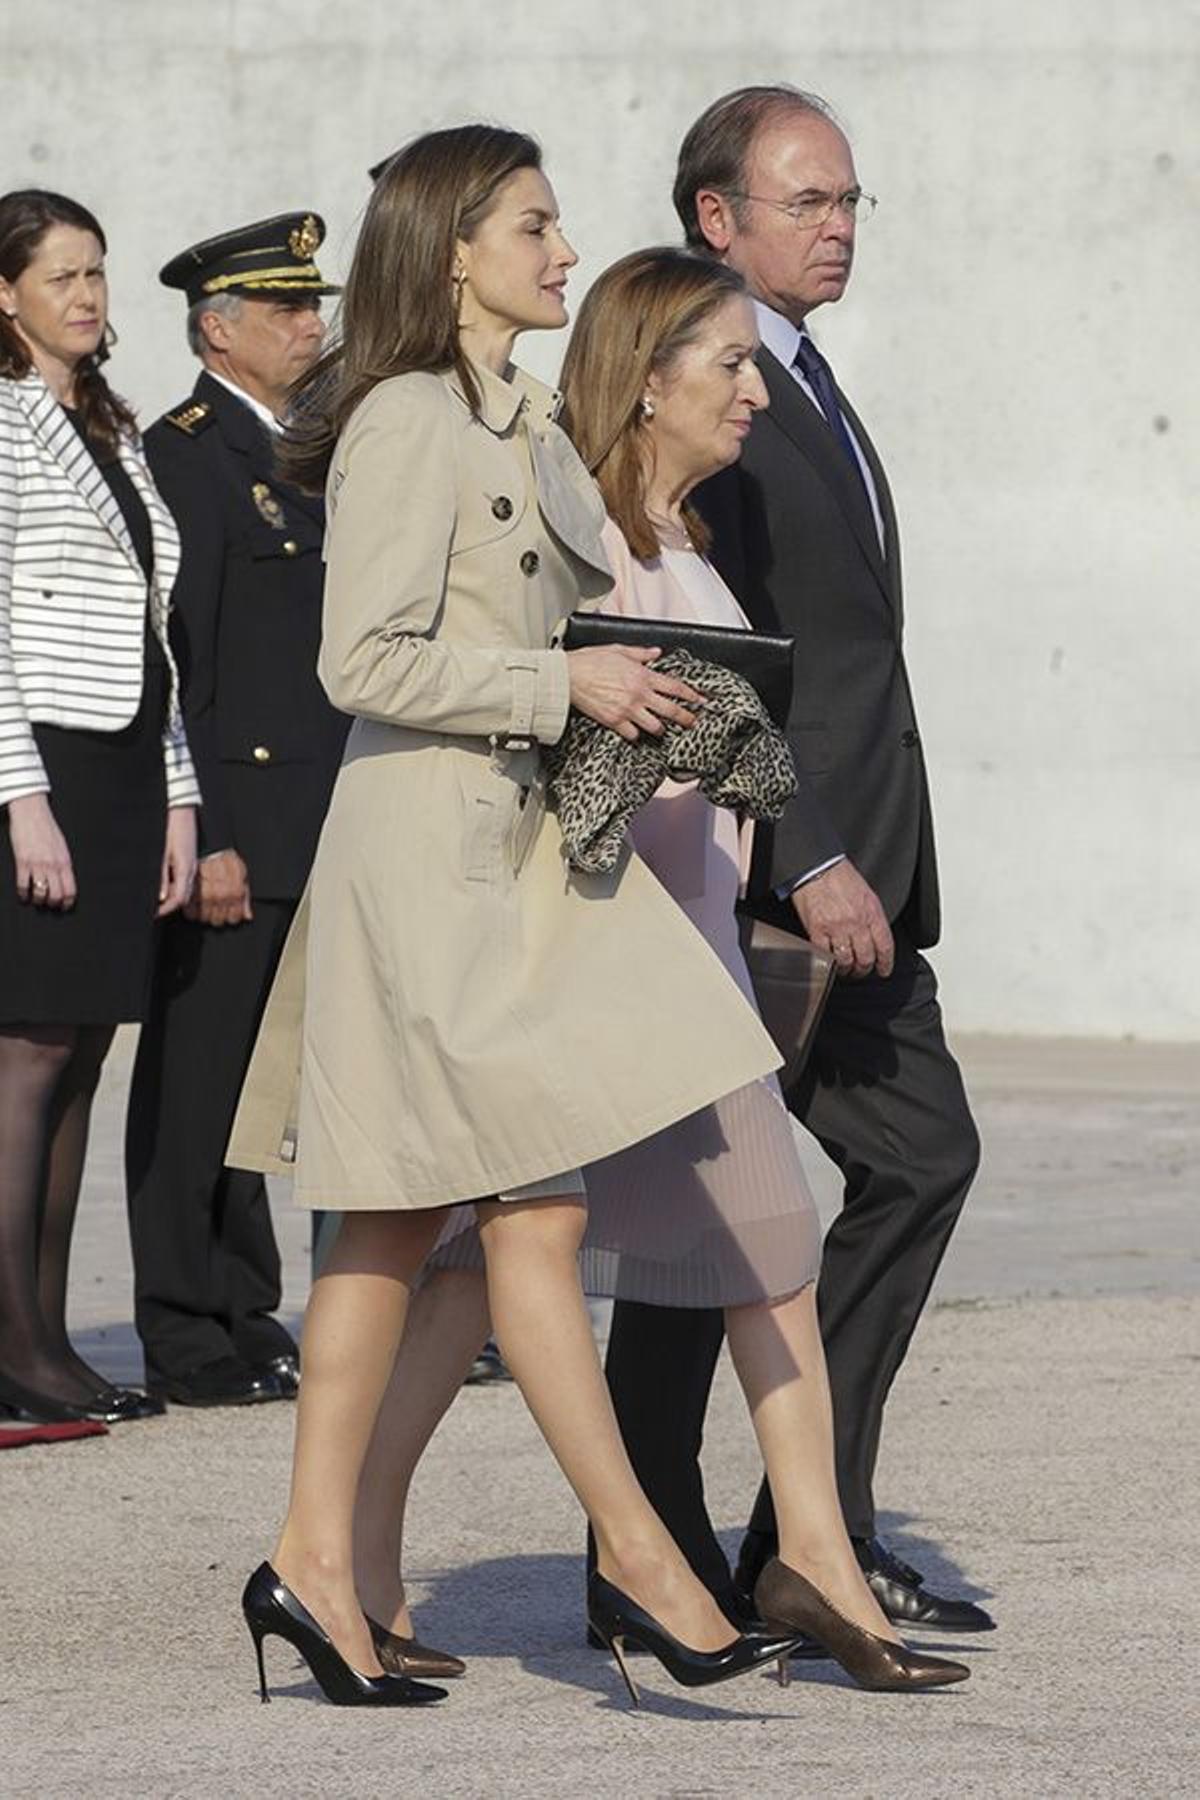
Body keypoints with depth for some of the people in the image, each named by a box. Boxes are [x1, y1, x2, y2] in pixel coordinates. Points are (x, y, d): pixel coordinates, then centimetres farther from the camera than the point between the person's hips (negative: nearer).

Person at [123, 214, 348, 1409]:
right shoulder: (183, 455, -9)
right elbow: (173, 664, -14)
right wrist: (204, 838, -19)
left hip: (309, 831, 8)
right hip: (230, 826, -8)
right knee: (197, 1080, -3)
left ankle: (246, 1322, 16)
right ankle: (188, 1342, 0)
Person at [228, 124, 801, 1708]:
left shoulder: (524, 426, 16)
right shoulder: (409, 421, -13)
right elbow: (367, 661, -18)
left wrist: (629, 690, 8)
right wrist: (564, 683, -16)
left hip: (517, 843, 10)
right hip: (433, 846, -10)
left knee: (404, 1217, 9)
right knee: (536, 1208, -7)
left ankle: (318, 1559, 13)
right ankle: (639, 1559, -4)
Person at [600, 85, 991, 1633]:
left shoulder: (804, 386, 18)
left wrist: (866, 867, 20)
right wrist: (806, 864, -23)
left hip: (846, 869, 10)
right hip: (749, 872, -10)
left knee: (921, 1156, 7)